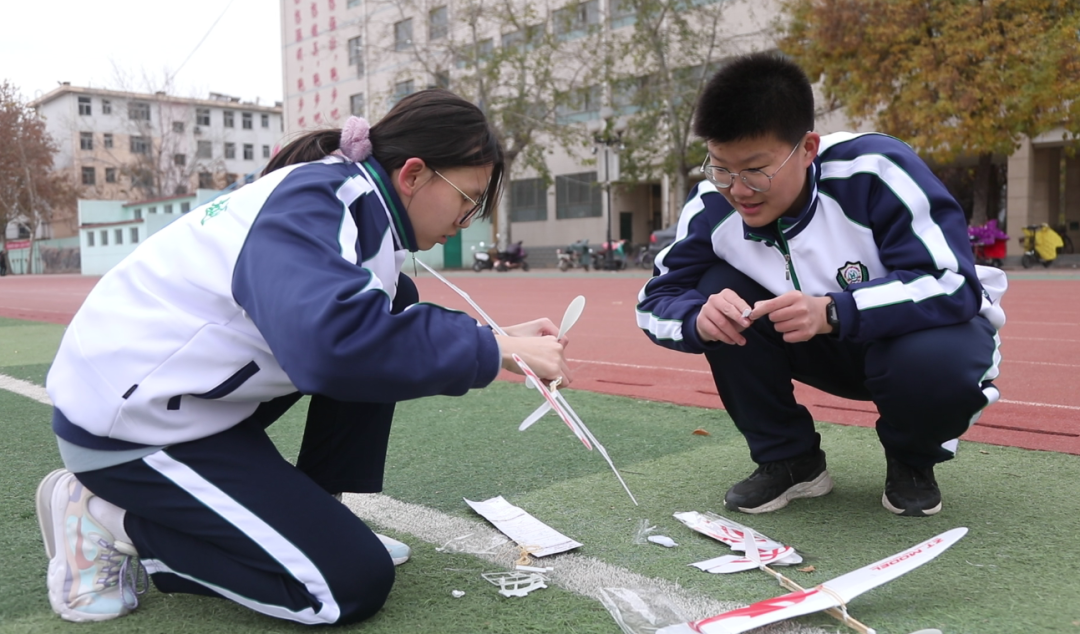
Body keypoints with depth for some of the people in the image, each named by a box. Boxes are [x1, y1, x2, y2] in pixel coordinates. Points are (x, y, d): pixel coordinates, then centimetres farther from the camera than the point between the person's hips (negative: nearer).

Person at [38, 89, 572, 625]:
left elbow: (380, 317, 14)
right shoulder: (312, 202, -25)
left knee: (389, 319, 4)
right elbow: (334, 340, -43)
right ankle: (113, 520, 1)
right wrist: (493, 351, -32)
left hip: (198, 393, 9)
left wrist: (496, 340, 3)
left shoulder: (350, 200, 3)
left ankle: (312, 515, 10)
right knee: (354, 583, -9)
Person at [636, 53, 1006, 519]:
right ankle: (789, 459, -3)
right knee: (719, 291, -20)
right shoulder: (713, 205, -19)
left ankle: (912, 459, 0)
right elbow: (656, 301, -13)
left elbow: (954, 285, -33)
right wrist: (700, 317, -37)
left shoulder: (876, 173, -30)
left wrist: (833, 312, -47)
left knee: (936, 362, -38)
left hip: (923, 329, -3)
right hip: (831, 349, 4)